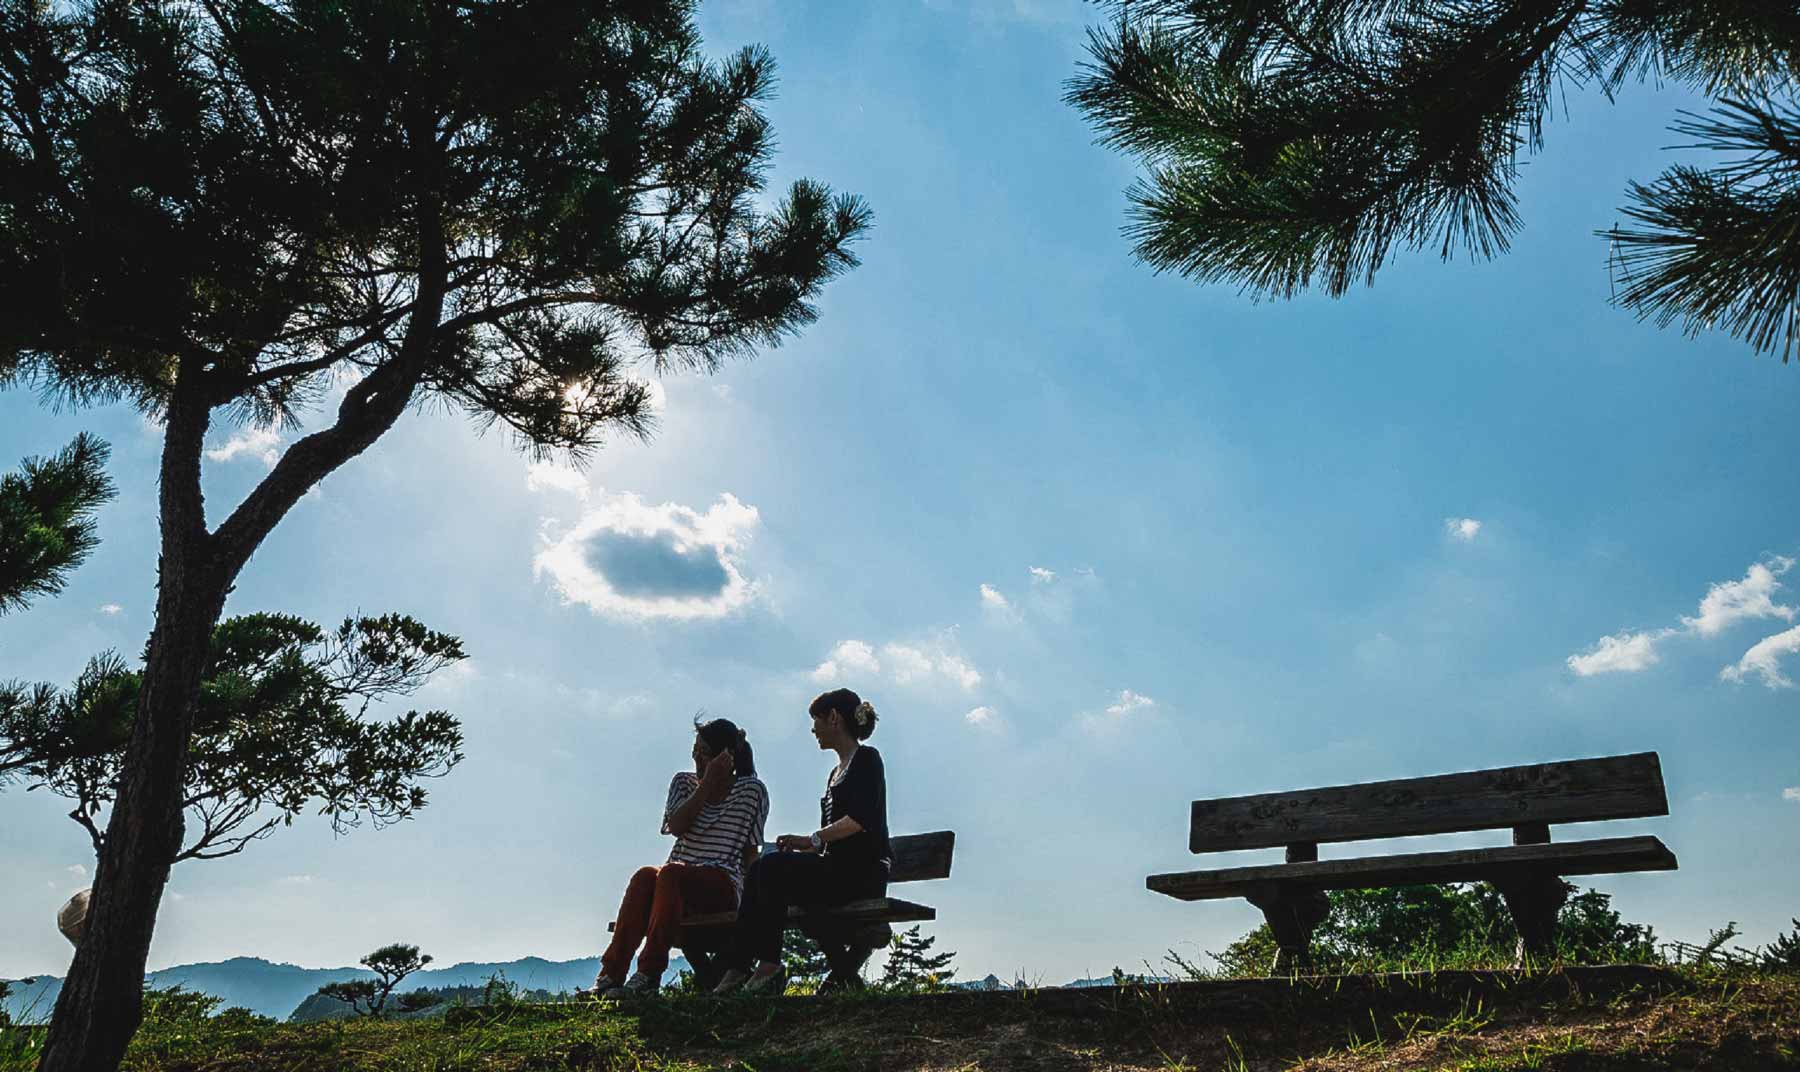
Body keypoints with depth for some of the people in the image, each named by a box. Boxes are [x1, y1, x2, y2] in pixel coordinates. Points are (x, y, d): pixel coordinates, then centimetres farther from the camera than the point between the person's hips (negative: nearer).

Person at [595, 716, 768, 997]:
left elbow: (751, 851, 7)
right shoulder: (684, 782, 16)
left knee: (669, 873, -36)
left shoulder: (751, 790, 6)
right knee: (644, 876, -33)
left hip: (722, 883, -3)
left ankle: (648, 975, -43)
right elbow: (676, 827, -3)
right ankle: (611, 973, -38)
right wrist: (708, 783, -7)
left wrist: (745, 888, -8)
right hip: (679, 878, 4)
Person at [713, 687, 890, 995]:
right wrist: (803, 844, 5)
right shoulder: (837, 772, 26)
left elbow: (860, 820, -17)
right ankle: (736, 970, -18)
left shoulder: (867, 759, -2)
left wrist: (811, 839, -16)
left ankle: (769, 966, -20)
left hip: (863, 872, -8)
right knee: (759, 871, -11)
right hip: (837, 869, 8)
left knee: (773, 866, -24)